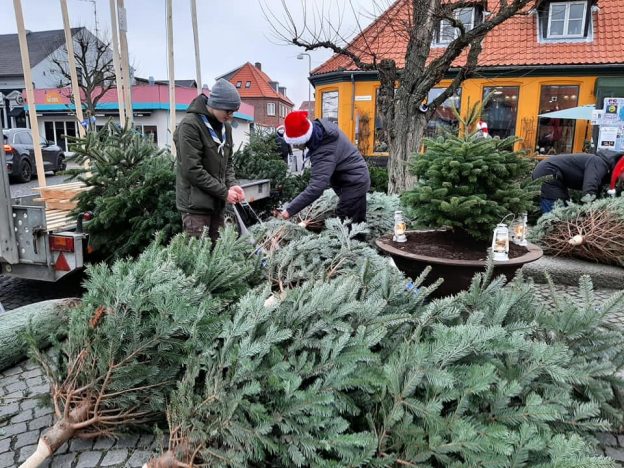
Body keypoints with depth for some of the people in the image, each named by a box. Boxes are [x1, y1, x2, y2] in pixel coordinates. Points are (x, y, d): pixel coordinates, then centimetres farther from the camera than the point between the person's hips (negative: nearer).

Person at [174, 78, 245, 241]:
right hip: (196, 204, -7)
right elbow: (192, 170, -19)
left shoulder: (225, 126, 10)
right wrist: (224, 192, -15)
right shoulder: (190, 125, -14)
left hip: (217, 203, 7)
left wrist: (231, 185, -2)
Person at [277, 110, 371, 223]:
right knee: (358, 221, 20)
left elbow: (315, 188, -41)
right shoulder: (321, 124, -10)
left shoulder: (324, 154, -36)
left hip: (353, 184, -10)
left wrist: (290, 210, -39)